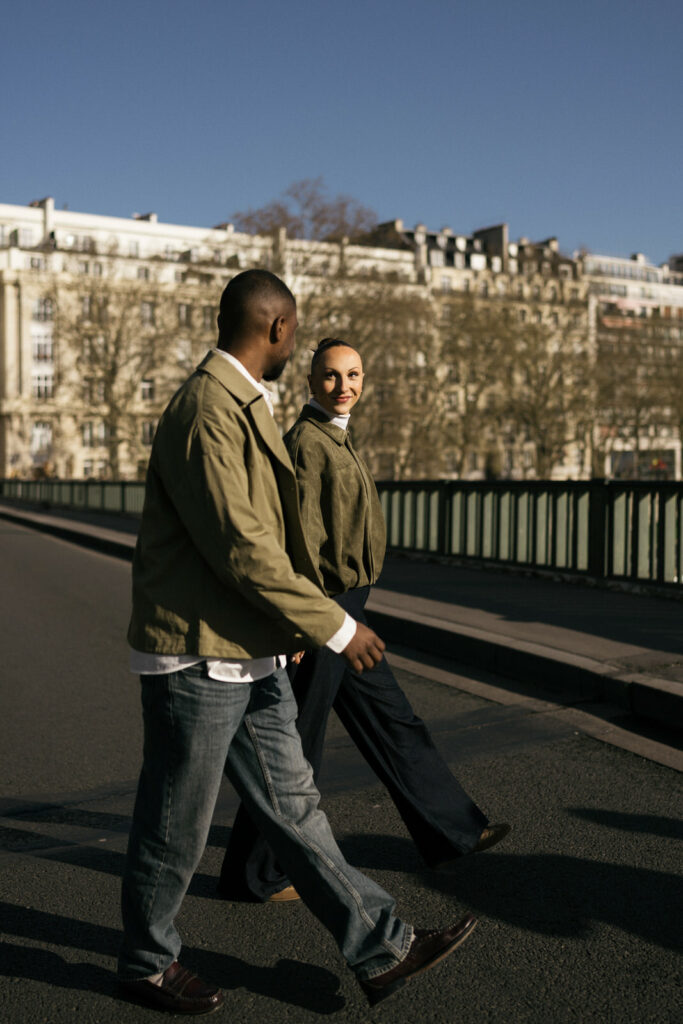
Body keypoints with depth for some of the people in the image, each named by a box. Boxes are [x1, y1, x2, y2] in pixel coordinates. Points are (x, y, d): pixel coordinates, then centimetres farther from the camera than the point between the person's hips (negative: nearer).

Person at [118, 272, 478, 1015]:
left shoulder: (240, 406, 13)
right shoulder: (205, 410, -20)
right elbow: (239, 547, -25)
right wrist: (335, 628, -19)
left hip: (250, 655, 10)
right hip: (197, 657, -9)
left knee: (293, 806, 13)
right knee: (176, 824, 9)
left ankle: (380, 951, 21)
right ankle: (145, 965, 31)